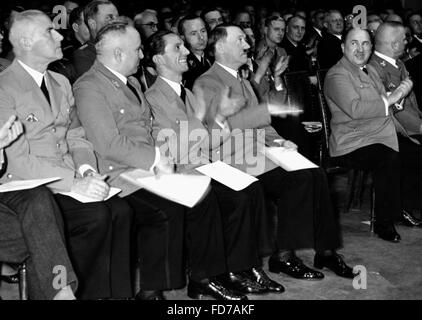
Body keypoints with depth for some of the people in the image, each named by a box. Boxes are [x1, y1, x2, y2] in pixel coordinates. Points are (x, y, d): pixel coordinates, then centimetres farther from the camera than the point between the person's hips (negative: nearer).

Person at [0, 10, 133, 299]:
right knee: (96, 216, -26)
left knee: (120, 210, -18)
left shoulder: (61, 83, 15)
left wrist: (86, 170, -6)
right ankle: (90, 292, -7)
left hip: (71, 181, 7)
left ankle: (119, 293, -10)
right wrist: (74, 182, -22)